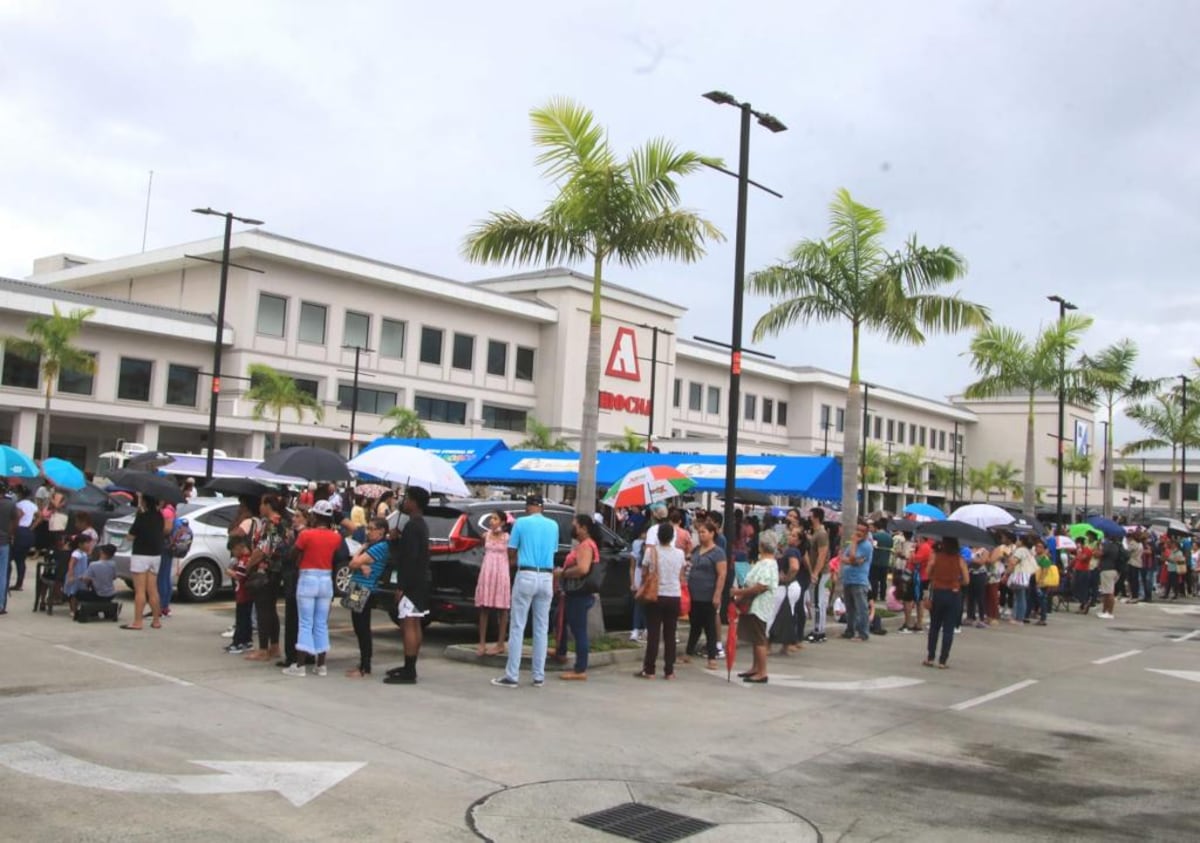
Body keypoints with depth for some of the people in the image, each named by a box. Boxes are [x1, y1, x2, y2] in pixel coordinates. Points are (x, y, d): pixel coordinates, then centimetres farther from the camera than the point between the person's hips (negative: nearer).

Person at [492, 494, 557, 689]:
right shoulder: (553, 526, 8)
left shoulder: (521, 523, -3)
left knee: (517, 627, -1)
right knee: (541, 629, 8)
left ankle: (512, 676, -1)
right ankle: (539, 676, 11)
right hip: (546, 578, 4)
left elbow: (511, 553, 4)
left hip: (526, 576, -4)